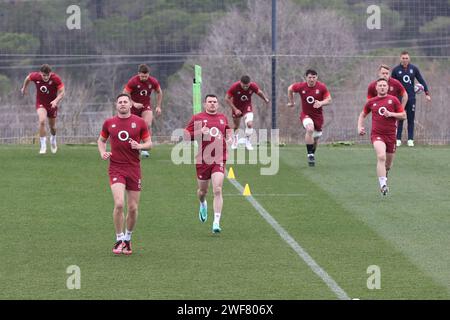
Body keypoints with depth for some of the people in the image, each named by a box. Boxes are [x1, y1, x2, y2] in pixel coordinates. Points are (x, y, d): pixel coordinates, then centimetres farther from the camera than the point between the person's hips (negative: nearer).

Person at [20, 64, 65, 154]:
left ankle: (53, 140, 49)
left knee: (52, 126, 14)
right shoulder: (35, 76, -19)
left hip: (52, 103, 0)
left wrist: (56, 101, -42)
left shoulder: (56, 78, -24)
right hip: (40, 103, 0)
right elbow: (28, 78, 5)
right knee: (42, 121, -26)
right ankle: (43, 146, -18)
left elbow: (61, 92, -24)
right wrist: (24, 88, 21)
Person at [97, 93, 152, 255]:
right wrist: (103, 152, -1)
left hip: (134, 168, 1)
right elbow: (101, 140, 19)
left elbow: (149, 143, 8)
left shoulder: (139, 122, 2)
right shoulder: (109, 123, 5)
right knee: (119, 203, -18)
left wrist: (139, 146, -14)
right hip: (116, 168, -1)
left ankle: (127, 238, 27)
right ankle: (119, 240, -4)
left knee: (133, 208, 4)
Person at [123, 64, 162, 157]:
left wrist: (158, 106, 8)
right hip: (134, 107, -1)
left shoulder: (153, 81, -10)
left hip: (146, 105, 1)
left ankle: (145, 149, -14)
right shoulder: (133, 81, -19)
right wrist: (134, 103, -26)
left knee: (148, 125, -21)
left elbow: (159, 92, 10)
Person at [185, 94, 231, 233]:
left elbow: (228, 131, 30)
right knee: (203, 190, 13)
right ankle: (203, 204, 51)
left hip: (219, 159, 1)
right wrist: (200, 132, -17)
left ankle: (216, 222, -15)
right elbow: (186, 135, -1)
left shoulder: (223, 118, 12)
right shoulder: (197, 118, 1)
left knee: (217, 190, -14)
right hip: (203, 159, -1)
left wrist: (229, 138, 7)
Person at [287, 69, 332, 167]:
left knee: (315, 138, 11)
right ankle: (310, 154, -24)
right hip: (306, 114, -2)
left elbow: (329, 100, -7)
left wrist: (321, 103, -27)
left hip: (318, 115, 2)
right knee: (310, 129, -31)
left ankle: (312, 154, 40)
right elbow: (290, 89, 8)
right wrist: (291, 102, 15)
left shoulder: (322, 87, -11)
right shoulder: (301, 86, -11)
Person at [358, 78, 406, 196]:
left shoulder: (393, 100, 3)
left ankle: (384, 176, 46)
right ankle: (383, 185, -32)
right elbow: (362, 115, 22)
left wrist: (391, 114, -13)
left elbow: (404, 115, 3)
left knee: (388, 163, 12)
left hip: (391, 135, 2)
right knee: (381, 156, -27)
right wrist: (360, 127, 5)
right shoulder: (371, 102, 7)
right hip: (377, 134, -2)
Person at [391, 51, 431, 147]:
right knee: (399, 120, -2)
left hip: (411, 98, 1)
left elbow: (422, 81, 6)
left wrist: (427, 93, 0)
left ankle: (410, 140, 5)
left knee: (411, 120, 2)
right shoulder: (396, 70, 1)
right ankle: (398, 139, 2)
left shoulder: (414, 69, 4)